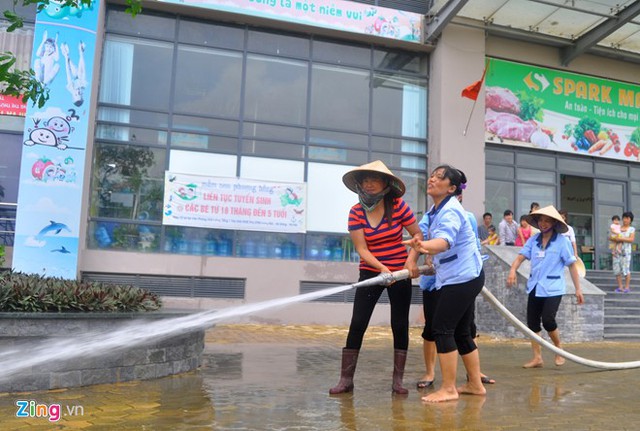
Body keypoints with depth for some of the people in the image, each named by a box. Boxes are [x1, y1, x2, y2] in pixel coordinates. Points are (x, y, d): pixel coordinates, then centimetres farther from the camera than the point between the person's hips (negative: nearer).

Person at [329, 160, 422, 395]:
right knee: (357, 324, -4)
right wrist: (382, 268, -25)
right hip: (370, 273, 0)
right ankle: (346, 379, 5)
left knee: (400, 325, 5)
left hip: (400, 273, 0)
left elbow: (418, 234, -4)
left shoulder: (398, 206, -9)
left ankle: (398, 380, 18)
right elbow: (361, 249, -11)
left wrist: (412, 260, -18)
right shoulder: (356, 212, -7)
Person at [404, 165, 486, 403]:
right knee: (461, 332, 15)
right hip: (453, 277, 10)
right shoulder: (436, 210, 10)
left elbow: (445, 240, -41)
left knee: (441, 329, -8)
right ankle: (475, 384, 26)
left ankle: (448, 389, 0)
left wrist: (424, 245, -58)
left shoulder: (450, 211, -19)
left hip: (462, 278, -10)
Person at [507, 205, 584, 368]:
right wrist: (513, 270, -22)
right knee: (532, 322, 5)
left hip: (553, 289, -5)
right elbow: (520, 257, -1)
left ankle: (559, 350, 15)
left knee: (548, 320, -14)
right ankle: (537, 358, 16)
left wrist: (578, 289, -5)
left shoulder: (562, 241, -5)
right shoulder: (533, 240, 5)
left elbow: (572, 265, -4)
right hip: (535, 287, 5)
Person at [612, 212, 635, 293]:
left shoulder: (632, 229, 4)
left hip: (626, 251, -3)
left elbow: (631, 239, -10)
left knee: (626, 269, -8)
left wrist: (621, 239, -18)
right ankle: (620, 287, 8)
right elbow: (610, 237, 9)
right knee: (617, 269, 0)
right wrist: (614, 239, -12)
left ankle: (627, 287, 2)